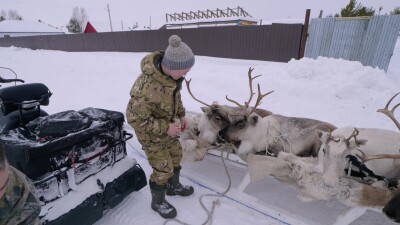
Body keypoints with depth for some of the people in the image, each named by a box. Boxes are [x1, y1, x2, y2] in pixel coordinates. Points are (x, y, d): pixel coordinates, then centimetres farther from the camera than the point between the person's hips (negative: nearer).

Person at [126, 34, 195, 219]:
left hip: (169, 125, 8)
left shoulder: (170, 71, -14)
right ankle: (158, 202, 37)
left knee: (176, 155, 23)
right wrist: (165, 127, -26)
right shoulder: (146, 88, -39)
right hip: (151, 134, -7)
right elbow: (135, 118, -28)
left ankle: (173, 186, 51)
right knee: (163, 168, 6)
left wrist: (181, 114, 1)